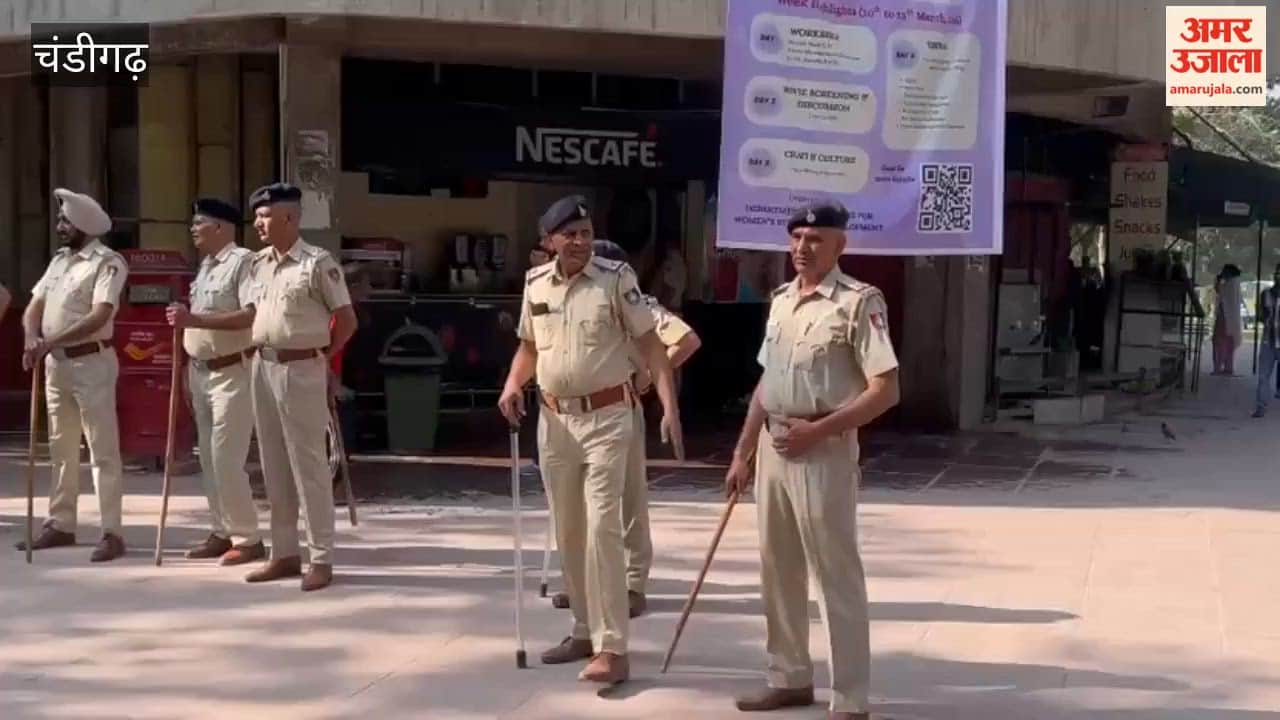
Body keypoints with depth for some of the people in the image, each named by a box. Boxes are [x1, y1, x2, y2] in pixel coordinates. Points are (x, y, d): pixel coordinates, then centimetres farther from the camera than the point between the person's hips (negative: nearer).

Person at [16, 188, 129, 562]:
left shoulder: (108, 262, -12)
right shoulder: (59, 260, 14)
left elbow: (98, 317, -23)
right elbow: (35, 306, 11)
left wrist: (49, 342, -26)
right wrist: (32, 339, -10)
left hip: (91, 362, -8)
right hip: (56, 363, 8)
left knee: (102, 450, -7)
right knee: (61, 447, 14)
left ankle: (112, 532, -6)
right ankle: (61, 523, 23)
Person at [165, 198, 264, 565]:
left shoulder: (243, 261, -13)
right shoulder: (205, 266, 15)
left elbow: (250, 316, -25)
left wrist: (194, 319, -28)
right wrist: (189, 370, 15)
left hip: (232, 372, -9)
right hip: (202, 371, 9)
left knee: (227, 459, -9)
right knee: (209, 460, 12)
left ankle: (247, 539, -1)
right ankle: (221, 533, 20)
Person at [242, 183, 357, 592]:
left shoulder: (317, 262, -10)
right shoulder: (258, 265, 11)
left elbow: (347, 320, -6)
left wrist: (320, 356, 4)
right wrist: (262, 352, 11)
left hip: (301, 370, -7)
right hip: (263, 368, 7)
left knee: (308, 465, -4)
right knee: (274, 466, 11)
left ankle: (321, 559, 2)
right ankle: (284, 553, 20)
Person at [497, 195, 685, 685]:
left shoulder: (616, 278, -9)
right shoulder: (535, 284, 4)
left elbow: (650, 344, -9)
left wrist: (670, 406, -19)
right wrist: (512, 385, -2)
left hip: (606, 417, -5)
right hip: (554, 420, 5)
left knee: (601, 528, -12)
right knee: (568, 532, 12)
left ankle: (612, 648, -10)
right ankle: (586, 630, 27)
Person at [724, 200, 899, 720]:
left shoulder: (858, 302, -11)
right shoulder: (780, 299, 12)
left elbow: (886, 390, -16)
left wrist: (818, 429, -18)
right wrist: (742, 452, 16)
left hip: (823, 451, -8)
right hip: (771, 447, 8)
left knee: (836, 575, -3)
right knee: (778, 570, 15)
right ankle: (791, 678, 28)